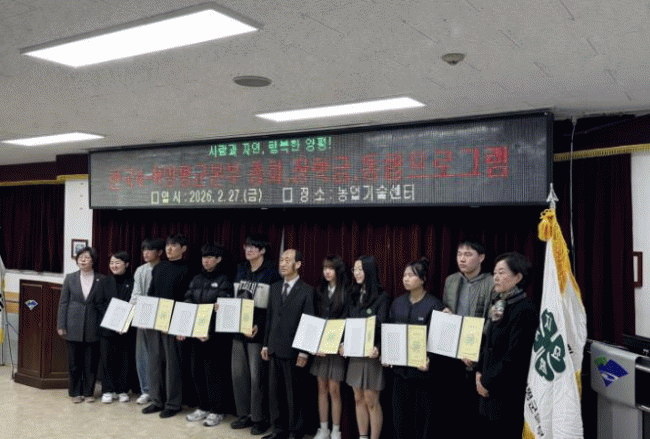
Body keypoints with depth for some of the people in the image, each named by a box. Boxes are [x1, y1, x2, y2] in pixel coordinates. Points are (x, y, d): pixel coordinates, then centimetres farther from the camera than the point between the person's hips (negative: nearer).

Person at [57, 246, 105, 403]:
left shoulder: (101, 280, 3)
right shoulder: (70, 278, 6)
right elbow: (63, 302, 6)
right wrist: (61, 325, 0)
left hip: (93, 327, -1)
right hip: (74, 327, 1)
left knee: (91, 362, 3)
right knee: (74, 362, 6)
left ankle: (89, 392, 17)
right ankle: (75, 392, 20)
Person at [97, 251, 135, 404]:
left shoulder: (132, 282, -1)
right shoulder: (105, 282, 7)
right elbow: (100, 304, 3)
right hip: (107, 327, 2)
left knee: (124, 360, 4)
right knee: (107, 359, 3)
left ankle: (122, 390, 17)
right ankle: (108, 391, 15)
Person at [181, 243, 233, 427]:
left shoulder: (224, 281, -5)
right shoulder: (196, 280, 12)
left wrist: (209, 332, -22)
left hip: (214, 335, -6)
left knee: (213, 373, 0)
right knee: (196, 371, 11)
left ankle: (217, 410, 14)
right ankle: (203, 407, 26)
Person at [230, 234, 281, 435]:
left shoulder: (272, 271, -7)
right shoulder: (241, 269, 13)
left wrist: (259, 326, -17)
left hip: (258, 330, -6)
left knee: (256, 375, -2)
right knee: (238, 372, 9)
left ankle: (260, 418, 12)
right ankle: (244, 414, 23)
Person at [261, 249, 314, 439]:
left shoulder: (307, 291, -6)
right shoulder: (275, 288, 12)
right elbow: (269, 317, 14)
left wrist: (304, 352, -12)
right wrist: (266, 344, 10)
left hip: (293, 351, -5)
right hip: (275, 349, 6)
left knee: (294, 393, 5)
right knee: (275, 391, 11)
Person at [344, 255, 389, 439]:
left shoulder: (381, 296, -8)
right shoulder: (354, 295, 10)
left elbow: (382, 326, -14)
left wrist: (378, 348, -30)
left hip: (371, 352, -6)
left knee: (371, 401, -1)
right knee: (358, 399, 12)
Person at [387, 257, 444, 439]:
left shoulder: (434, 305, -7)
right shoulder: (398, 302, 8)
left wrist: (430, 360, -22)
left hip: (421, 368, -4)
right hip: (399, 367, 5)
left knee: (422, 417, 4)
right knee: (400, 414, 10)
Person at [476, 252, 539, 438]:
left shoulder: (525, 310, -16)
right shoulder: (498, 306, 11)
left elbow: (515, 357, -19)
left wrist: (487, 382, -11)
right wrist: (480, 372, 6)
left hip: (508, 395, -8)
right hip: (491, 390, 8)